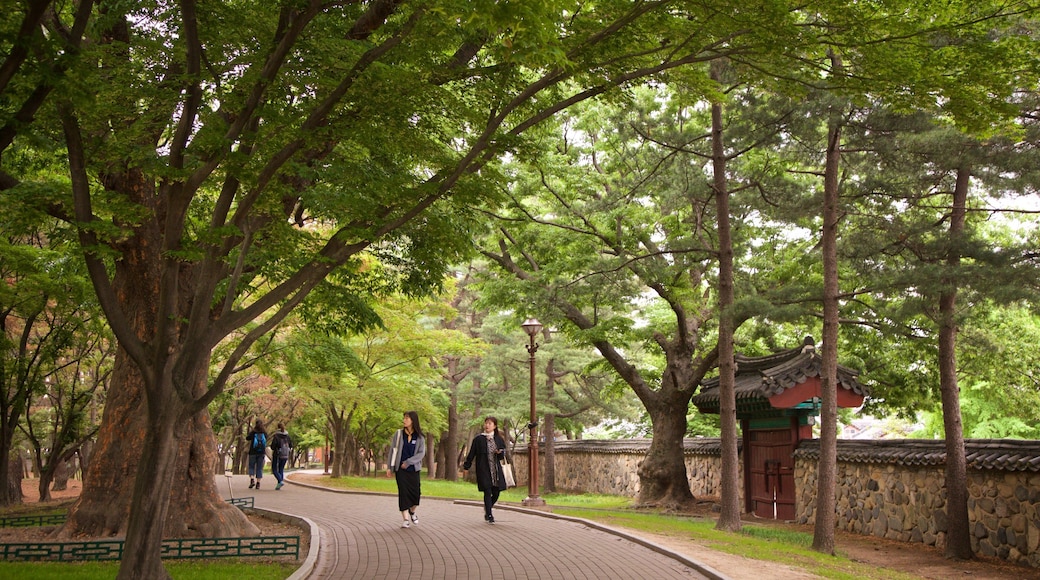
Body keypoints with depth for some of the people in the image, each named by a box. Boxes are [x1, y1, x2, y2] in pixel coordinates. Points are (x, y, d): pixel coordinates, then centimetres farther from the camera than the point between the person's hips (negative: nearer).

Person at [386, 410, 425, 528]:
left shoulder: (419, 437, 0)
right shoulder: (398, 434, 2)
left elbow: (421, 453, -5)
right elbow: (392, 450, 3)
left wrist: (408, 462, -14)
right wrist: (389, 467, 0)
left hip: (413, 469, 0)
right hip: (400, 469, 0)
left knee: (415, 493, -1)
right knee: (403, 492, -6)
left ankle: (412, 512, 29)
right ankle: (405, 519, -1)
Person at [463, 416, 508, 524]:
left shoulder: (499, 439, 9)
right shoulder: (479, 439, 2)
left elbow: (503, 455, 8)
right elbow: (472, 453, 3)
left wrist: (500, 452, -15)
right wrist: (466, 466, -1)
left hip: (496, 469, 3)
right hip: (483, 469, -3)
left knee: (496, 492, 4)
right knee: (487, 492, -8)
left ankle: (487, 508, 31)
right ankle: (489, 515, 1)